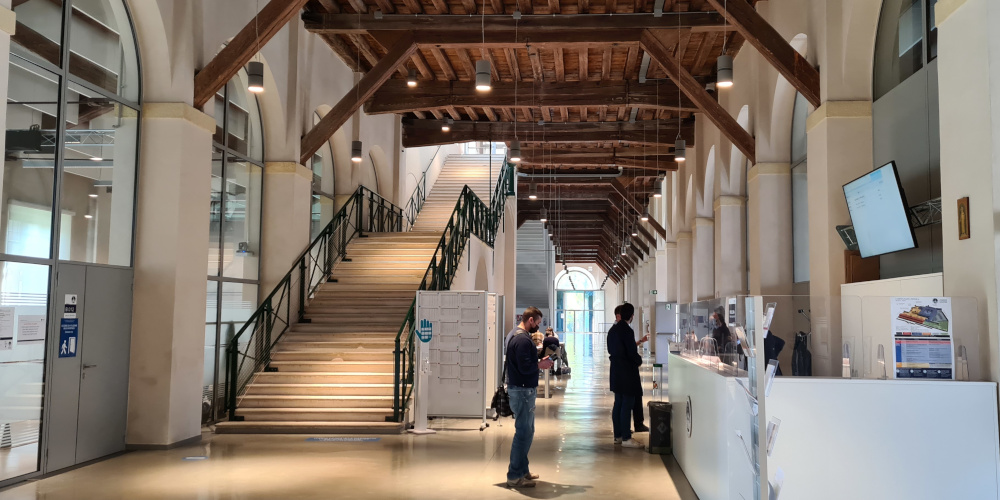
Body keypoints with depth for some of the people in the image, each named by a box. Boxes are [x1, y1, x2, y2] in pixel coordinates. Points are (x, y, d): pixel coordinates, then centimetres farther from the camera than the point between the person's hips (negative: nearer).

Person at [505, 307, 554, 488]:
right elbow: (525, 367, -25)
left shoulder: (515, 334, 13)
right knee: (523, 433, -5)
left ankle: (522, 470, 25)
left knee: (526, 431, 17)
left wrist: (537, 361, 7)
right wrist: (540, 365, -10)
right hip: (522, 391, -11)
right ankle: (514, 476, 0)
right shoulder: (523, 339, -20)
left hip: (520, 389, 11)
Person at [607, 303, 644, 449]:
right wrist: (639, 360, 1)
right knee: (627, 405, -4)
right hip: (627, 372, -9)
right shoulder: (627, 331, -18)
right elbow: (632, 353, -17)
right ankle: (626, 438, 0)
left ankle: (618, 435, 19)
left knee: (618, 404, 13)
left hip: (616, 371, 9)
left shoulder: (613, 330, 8)